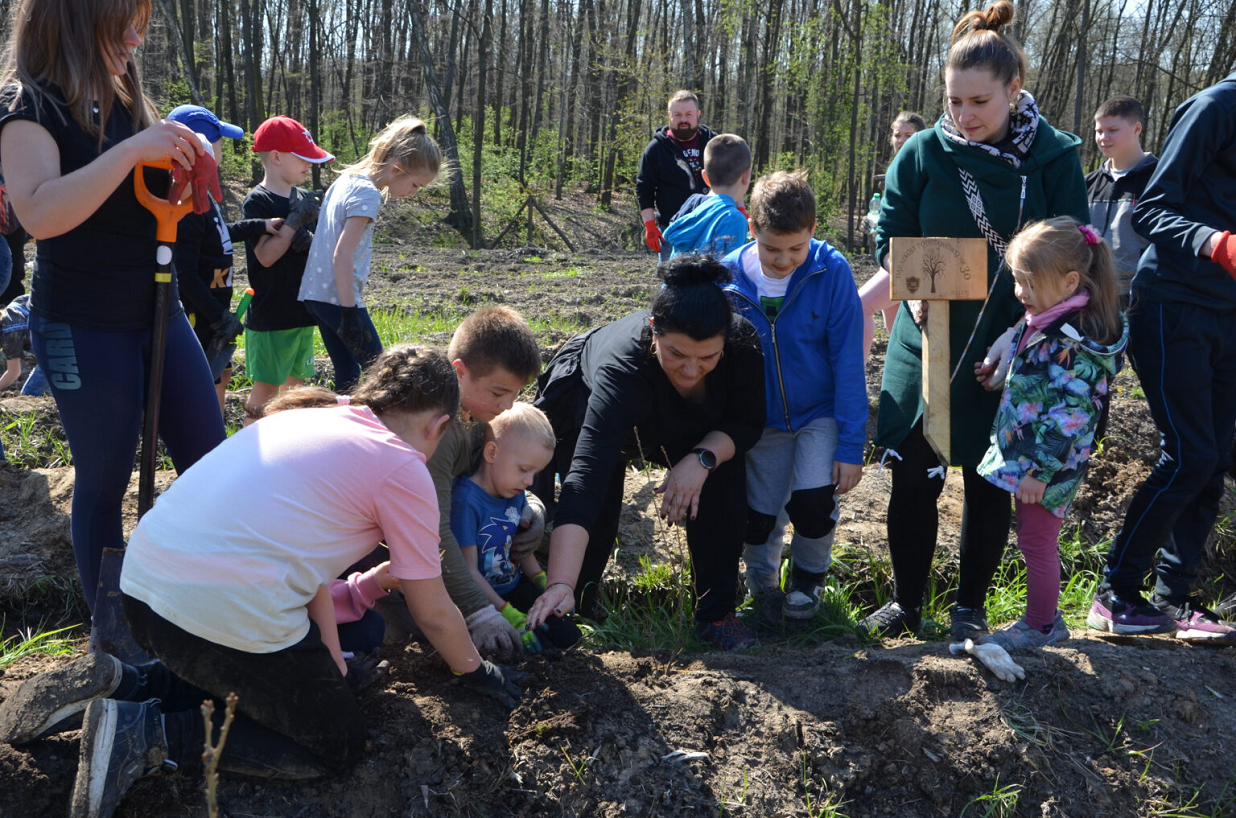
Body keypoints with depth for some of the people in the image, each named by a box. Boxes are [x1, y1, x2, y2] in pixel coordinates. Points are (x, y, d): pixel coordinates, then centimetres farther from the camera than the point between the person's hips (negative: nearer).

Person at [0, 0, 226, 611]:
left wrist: (184, 166, 1)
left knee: (209, 462, 6)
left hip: (159, 312, 7)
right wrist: (133, 149, -28)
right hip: (85, 327, -7)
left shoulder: (125, 103, 11)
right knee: (105, 480, 1)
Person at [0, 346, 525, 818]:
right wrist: (475, 670, 25)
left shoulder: (305, 419, 19)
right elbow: (434, 615, 6)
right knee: (339, 745, 11)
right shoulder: (403, 469, -2)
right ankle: (151, 733, -3)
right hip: (224, 611, -8)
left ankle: (117, 686, 13)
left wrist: (331, 662, 22)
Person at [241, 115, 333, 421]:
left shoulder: (304, 198, 9)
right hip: (270, 313, -7)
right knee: (266, 385, -2)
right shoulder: (257, 202, -12)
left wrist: (309, 240, -10)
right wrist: (295, 220, -20)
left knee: (295, 381, 14)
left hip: (302, 311, 7)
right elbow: (266, 255, -20)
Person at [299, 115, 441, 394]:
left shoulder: (346, 179, 12)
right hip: (338, 297, -9)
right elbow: (343, 255, -22)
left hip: (315, 293, 9)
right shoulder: (367, 194, -15)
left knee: (348, 373, 13)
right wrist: (350, 312, -20)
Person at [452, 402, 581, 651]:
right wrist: (508, 614, -25)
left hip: (516, 587, 7)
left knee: (567, 637, 2)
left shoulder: (516, 495, 1)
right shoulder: (465, 501, -25)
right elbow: (468, 570, -24)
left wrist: (546, 585, 4)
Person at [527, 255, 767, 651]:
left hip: (682, 423, 3)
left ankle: (716, 613, -6)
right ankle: (577, 603, 9)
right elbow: (584, 482, -55)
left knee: (724, 470, -19)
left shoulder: (742, 344, -36)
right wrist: (560, 585, -64)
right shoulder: (620, 369, -47)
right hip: (585, 406, -3)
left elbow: (747, 422, -19)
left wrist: (702, 458, -41)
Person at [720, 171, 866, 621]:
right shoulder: (730, 276, -14)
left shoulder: (831, 271, -19)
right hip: (761, 419, 2)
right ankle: (761, 576, 40)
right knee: (758, 516, 3)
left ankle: (808, 580, 13)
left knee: (812, 500, -20)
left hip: (821, 412, -2)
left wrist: (851, 445, -16)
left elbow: (848, 362, -15)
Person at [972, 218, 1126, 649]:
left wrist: (1040, 469, -25)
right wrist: (1000, 377, 10)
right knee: (1034, 538, 18)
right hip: (1024, 452, 10)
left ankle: (1039, 627, 21)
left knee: (1036, 541, 4)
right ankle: (1046, 619, 32)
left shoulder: (1077, 342, -23)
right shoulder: (1041, 323, 7)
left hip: (1049, 462, -10)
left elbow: (1069, 412, -25)